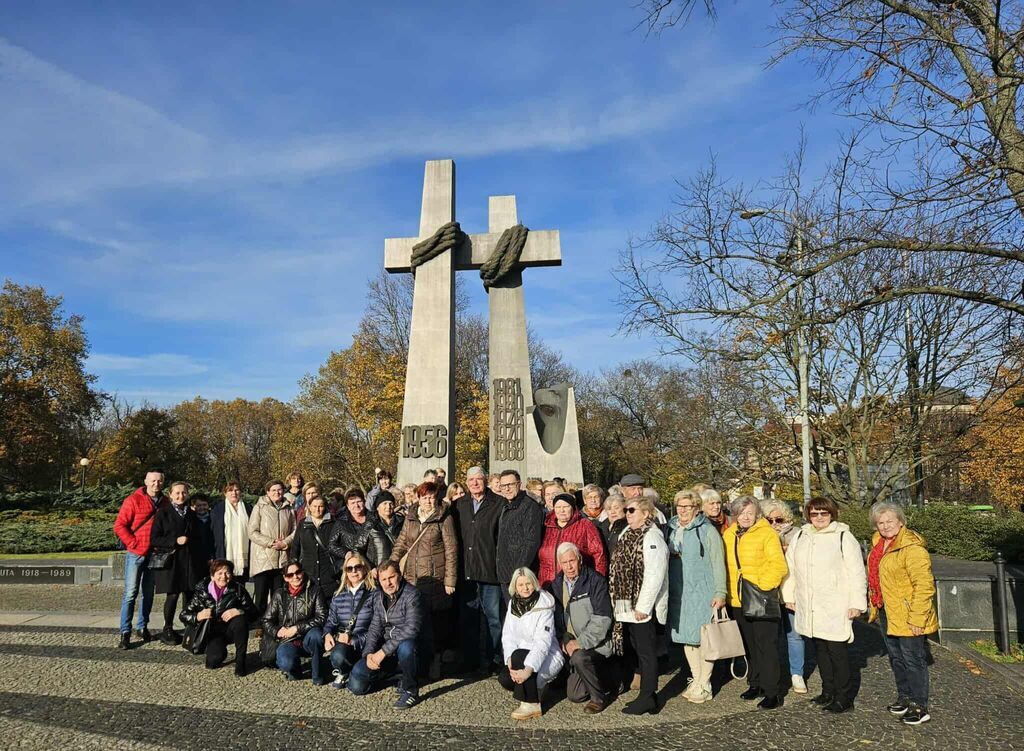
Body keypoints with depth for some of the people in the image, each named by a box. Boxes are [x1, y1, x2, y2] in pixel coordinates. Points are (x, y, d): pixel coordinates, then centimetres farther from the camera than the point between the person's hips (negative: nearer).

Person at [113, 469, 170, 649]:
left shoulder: (166, 502, 6)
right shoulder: (133, 500, -7)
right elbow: (119, 525, -8)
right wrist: (134, 544, -11)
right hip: (136, 554, -4)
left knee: (148, 593, 11)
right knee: (130, 593, -5)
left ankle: (142, 627, 22)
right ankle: (125, 633, 0)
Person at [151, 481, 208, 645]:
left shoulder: (192, 514, 14)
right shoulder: (163, 513, 1)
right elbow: (155, 539, -5)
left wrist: (204, 560, 16)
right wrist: (175, 541, -15)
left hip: (190, 561, 4)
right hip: (171, 560, -4)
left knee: (189, 595, 3)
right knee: (173, 595, -5)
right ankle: (168, 630, 10)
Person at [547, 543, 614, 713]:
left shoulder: (595, 581, -13)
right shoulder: (556, 585, 5)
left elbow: (602, 619, -19)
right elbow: (555, 618, 8)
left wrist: (581, 643, -23)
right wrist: (565, 641, -9)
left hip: (595, 643, -5)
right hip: (571, 645, 6)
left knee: (579, 657, -35)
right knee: (575, 695, 1)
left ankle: (599, 697, -10)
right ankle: (600, 676, 29)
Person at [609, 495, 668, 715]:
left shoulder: (651, 537, -15)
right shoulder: (627, 535, 15)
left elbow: (655, 575, -21)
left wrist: (643, 606, -20)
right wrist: (618, 602, 16)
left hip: (643, 607, -9)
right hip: (628, 606, 9)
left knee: (646, 652, 0)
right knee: (634, 651, 14)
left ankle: (648, 699, 10)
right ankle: (647, 695, 24)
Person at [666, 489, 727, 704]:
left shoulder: (707, 531, -6)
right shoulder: (671, 529, 9)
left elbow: (718, 564, -7)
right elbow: (665, 559, 16)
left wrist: (720, 593, -11)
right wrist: (666, 589, 12)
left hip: (703, 592, -5)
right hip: (678, 593, 5)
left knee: (704, 638, 0)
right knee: (686, 637, 11)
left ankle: (704, 685, 11)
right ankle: (696, 679, 25)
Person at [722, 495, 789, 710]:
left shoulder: (767, 533, -10)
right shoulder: (728, 535, 8)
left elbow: (779, 566, -16)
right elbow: (725, 565, 15)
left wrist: (762, 587, -22)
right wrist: (726, 592, 8)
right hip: (738, 601, 6)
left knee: (766, 646, -1)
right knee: (749, 645, 17)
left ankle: (772, 692, 8)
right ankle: (755, 684, 30)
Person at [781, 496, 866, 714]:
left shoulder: (843, 537, -6)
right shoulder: (799, 537, 10)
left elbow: (857, 573, -7)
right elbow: (789, 568, 16)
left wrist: (856, 603, -10)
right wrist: (788, 596, 15)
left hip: (836, 608, -5)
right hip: (809, 608, 5)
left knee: (838, 651, -3)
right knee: (820, 650, 14)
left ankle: (844, 698, 8)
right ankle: (828, 692, 26)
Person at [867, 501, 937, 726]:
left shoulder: (912, 548, -21)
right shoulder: (878, 543, 6)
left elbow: (924, 585, -23)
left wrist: (917, 618, -24)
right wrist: (874, 605, 20)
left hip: (907, 615, -9)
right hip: (886, 612, 9)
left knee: (913, 659, 1)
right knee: (896, 657, 19)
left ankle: (920, 707, 13)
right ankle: (905, 697, 33)